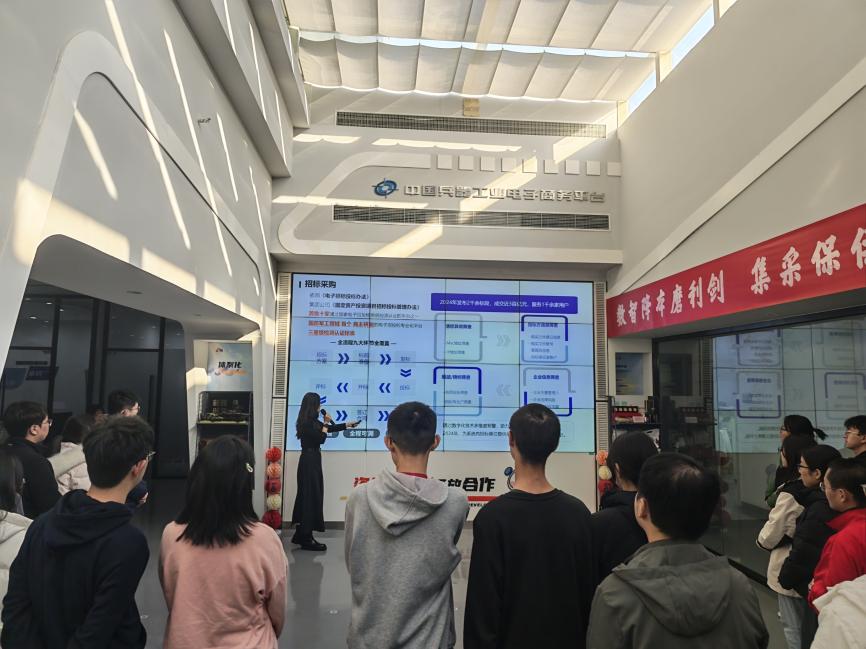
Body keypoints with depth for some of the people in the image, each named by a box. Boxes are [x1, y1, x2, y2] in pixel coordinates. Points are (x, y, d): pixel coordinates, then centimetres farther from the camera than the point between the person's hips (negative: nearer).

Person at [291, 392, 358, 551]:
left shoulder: (311, 422, 12)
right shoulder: (308, 423, -18)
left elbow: (330, 428, 21)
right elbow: (321, 439, -16)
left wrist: (348, 425, 27)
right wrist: (326, 423, -7)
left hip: (310, 460, 10)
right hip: (310, 461, -10)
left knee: (308, 495, 13)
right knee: (311, 495, -6)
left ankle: (302, 535, 20)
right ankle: (306, 539, 0)